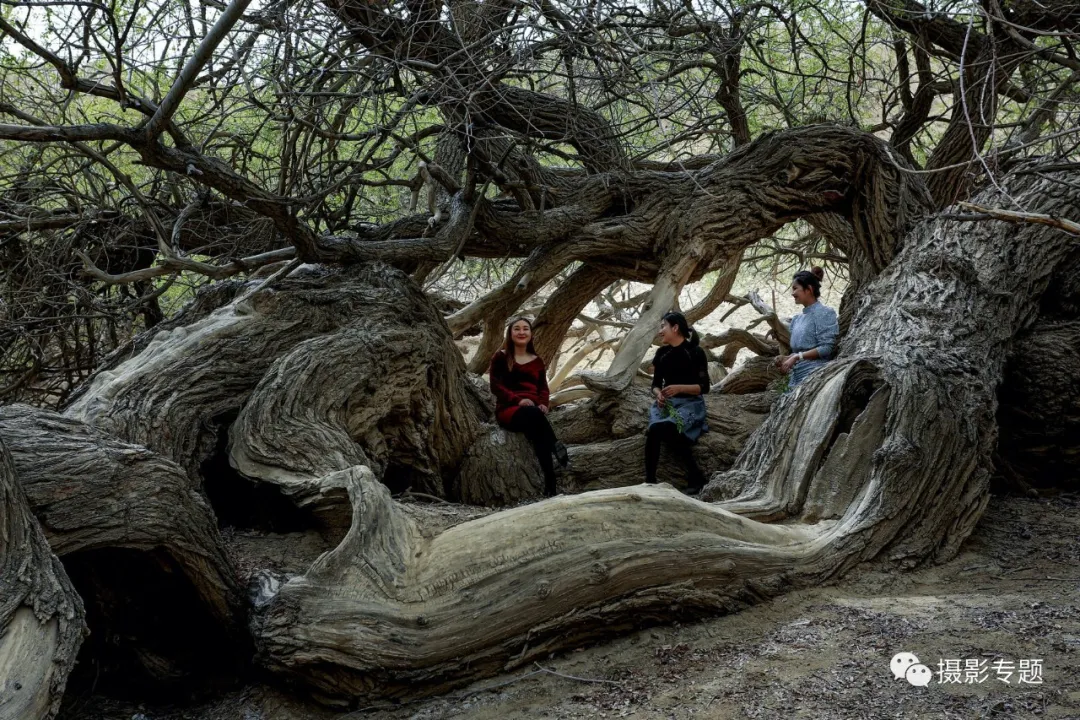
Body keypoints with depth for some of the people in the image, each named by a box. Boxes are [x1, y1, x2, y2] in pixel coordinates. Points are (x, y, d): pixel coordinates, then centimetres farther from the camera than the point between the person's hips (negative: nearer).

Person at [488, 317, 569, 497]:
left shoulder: (537, 360, 21)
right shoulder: (501, 357, 8)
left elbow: (543, 388, 17)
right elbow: (496, 386, -2)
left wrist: (543, 404, -7)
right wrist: (518, 400, -18)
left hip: (533, 410, 3)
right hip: (508, 409, -3)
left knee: (536, 428, -37)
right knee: (533, 414, -41)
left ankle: (549, 482, -46)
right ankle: (557, 447, -42)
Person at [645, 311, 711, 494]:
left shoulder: (696, 353, -4)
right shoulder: (661, 353, 12)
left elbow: (704, 387, -6)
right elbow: (655, 384, 15)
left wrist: (680, 388, -20)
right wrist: (658, 394, -9)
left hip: (690, 404, -4)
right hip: (666, 403, 4)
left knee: (658, 429, -34)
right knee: (655, 430, -32)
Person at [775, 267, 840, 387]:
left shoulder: (824, 313, -4)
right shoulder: (797, 319, 18)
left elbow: (827, 348, -11)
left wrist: (797, 357, -15)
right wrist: (786, 358, 2)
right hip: (796, 378, 7)